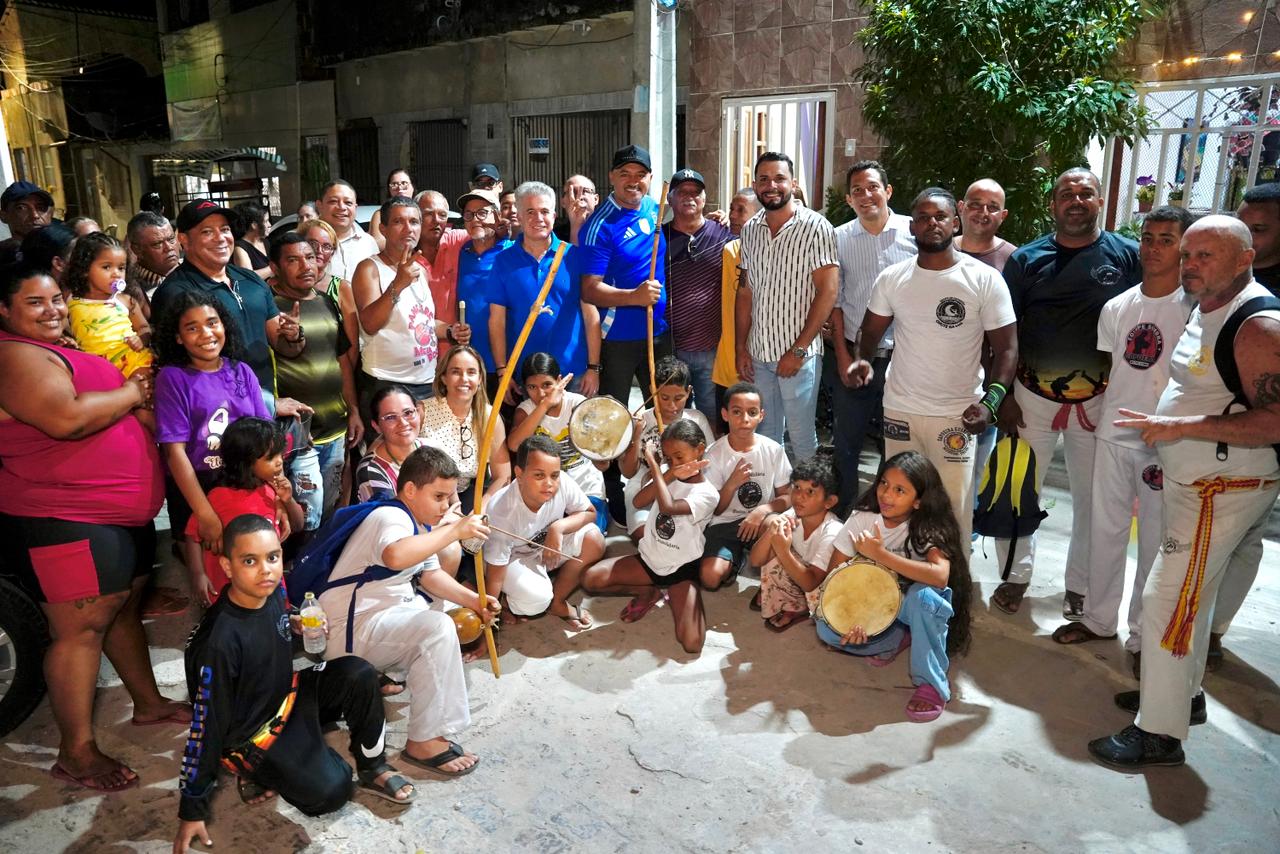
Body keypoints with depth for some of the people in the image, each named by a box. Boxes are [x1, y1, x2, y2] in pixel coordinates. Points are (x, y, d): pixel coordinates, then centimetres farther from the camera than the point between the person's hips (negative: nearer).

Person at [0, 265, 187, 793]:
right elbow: (67, 418, -29)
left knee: (125, 609, 19)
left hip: (122, 512, 10)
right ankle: (76, 753, 6)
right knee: (81, 628, -5)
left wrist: (134, 388, 9)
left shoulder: (63, 352, 18)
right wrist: (131, 394, -14)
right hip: (66, 522, -10)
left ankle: (149, 703, 33)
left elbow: (101, 406, 29)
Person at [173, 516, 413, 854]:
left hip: (288, 694, 7)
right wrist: (193, 810, -16)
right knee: (331, 791, -21)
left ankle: (372, 768, 3)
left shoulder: (273, 591, -11)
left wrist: (297, 626, -4)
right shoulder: (220, 641, -31)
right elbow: (207, 726, -23)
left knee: (359, 675, -15)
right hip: (250, 734, -6)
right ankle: (255, 772, 6)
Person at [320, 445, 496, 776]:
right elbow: (395, 556, -45)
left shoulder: (420, 525, 12)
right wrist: (455, 530, -39)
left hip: (390, 610, 11)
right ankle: (424, 743, -24)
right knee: (436, 628, -31)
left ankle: (393, 669, 16)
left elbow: (430, 575, 18)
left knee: (466, 619, 18)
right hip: (351, 628, -11)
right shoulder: (391, 517, -21)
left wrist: (474, 600, 3)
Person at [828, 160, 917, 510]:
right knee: (846, 441, 9)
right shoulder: (839, 238, 2)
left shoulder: (915, 231, -2)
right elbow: (834, 301, 5)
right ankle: (841, 513, 25)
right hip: (854, 355, 1)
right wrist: (842, 356, 1)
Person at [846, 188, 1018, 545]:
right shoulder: (891, 278, 2)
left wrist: (990, 403, -19)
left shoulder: (985, 280, -6)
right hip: (899, 410, 3)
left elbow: (1006, 348, -5)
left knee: (954, 506, 2)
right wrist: (861, 358, -11)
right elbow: (870, 330, 12)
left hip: (957, 415, -3)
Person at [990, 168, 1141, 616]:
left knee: (1092, 498, 11)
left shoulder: (1128, 256, 0)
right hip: (1033, 395, 0)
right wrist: (1003, 395, -3)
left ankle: (1080, 584, 29)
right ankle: (1016, 574, 26)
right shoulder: (1026, 259, 2)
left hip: (1099, 399, 0)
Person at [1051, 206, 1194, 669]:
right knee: (1105, 528, 13)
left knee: (1155, 541, 5)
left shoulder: (1194, 308, -8)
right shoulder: (1116, 308, 7)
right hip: (1113, 435, 5)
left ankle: (1143, 636, 20)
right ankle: (1098, 618, 29)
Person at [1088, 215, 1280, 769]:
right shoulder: (1204, 311, 10)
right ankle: (1184, 692, 39)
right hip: (1193, 485, 10)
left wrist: (1182, 427, -28)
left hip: (1224, 492, -10)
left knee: (1166, 602, -10)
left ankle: (1160, 734, 1)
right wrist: (1169, 457, 19)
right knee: (1191, 597, 21)